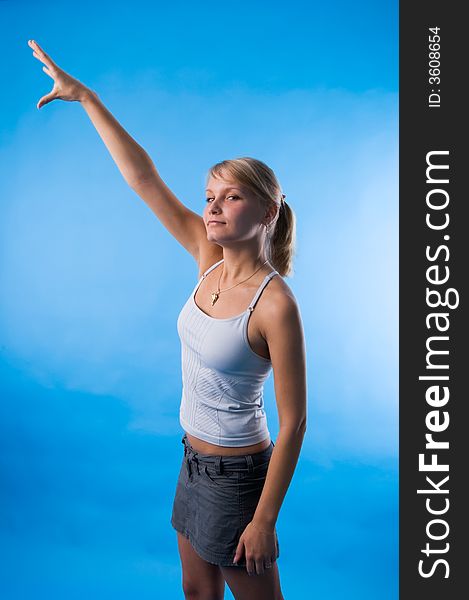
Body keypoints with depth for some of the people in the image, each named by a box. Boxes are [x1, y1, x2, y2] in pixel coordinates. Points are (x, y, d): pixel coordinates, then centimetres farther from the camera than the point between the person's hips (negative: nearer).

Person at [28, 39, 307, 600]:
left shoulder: (275, 303, -25)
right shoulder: (210, 258, -6)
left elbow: (293, 422, -21)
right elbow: (144, 179, -5)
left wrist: (265, 520, -17)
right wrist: (84, 96, -3)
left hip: (237, 474, -7)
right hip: (195, 460, 7)